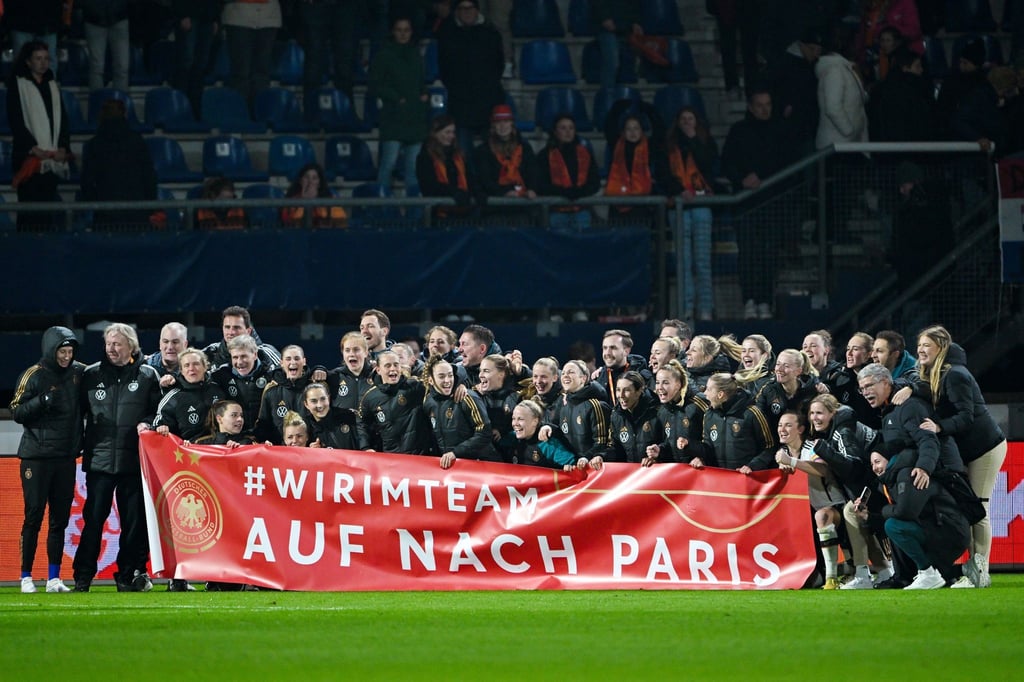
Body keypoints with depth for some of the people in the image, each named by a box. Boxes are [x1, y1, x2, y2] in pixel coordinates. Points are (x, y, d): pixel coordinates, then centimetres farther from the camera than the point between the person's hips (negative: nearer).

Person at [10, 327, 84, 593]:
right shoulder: (33, 375, -5)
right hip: (36, 456, -4)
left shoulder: (79, 372, 7)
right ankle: (26, 577, 2)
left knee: (60, 518, 5)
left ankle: (54, 578, 10)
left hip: (66, 457, 4)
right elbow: (17, 411, -6)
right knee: (34, 516, -4)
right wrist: (42, 401, -21)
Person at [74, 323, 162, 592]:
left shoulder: (147, 376, 6)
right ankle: (82, 577, 1)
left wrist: (148, 424, -12)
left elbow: (160, 411, 7)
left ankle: (129, 575, 11)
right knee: (93, 519, -2)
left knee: (135, 520, 2)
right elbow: (79, 409, 12)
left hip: (134, 460, 0)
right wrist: (81, 445, 3)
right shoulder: (91, 375, 9)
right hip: (99, 458, 1)